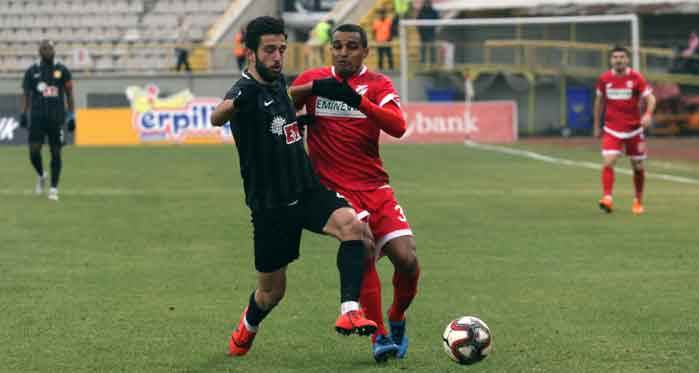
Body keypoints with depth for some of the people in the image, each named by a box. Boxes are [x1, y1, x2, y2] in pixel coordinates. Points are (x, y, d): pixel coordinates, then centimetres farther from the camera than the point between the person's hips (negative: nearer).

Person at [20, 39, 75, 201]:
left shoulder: (62, 70, 5)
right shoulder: (32, 71, 7)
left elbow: (69, 95, 8)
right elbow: (26, 94, 11)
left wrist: (71, 116, 3)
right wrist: (23, 114, -1)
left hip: (56, 117, 0)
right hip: (37, 117, 0)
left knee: (56, 153, -1)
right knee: (34, 151, -8)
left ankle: (54, 189, 6)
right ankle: (41, 176, 21)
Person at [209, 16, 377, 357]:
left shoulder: (278, 82, 6)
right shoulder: (247, 90, -18)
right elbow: (217, 118, -45)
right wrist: (238, 102, -65)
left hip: (308, 191, 5)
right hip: (270, 205, -5)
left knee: (352, 224, -27)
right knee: (272, 291, 9)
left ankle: (349, 313, -32)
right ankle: (245, 332, 42)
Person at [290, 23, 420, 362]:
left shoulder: (377, 84, 5)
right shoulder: (313, 80, 7)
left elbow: (398, 127, -13)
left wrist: (358, 100, -25)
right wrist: (312, 88, -15)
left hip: (376, 187, 2)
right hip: (335, 189, -2)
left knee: (407, 260, -9)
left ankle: (396, 321, 20)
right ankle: (378, 336, -13)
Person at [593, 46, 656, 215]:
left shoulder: (636, 77, -7)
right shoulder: (604, 79, 0)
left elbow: (650, 98, -9)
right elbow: (599, 101, 13)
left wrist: (648, 114, -29)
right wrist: (597, 126, 15)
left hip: (634, 129, -1)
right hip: (612, 130, 1)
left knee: (638, 167, 7)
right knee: (608, 163, -19)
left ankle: (638, 201, 25)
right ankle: (607, 198, -21)